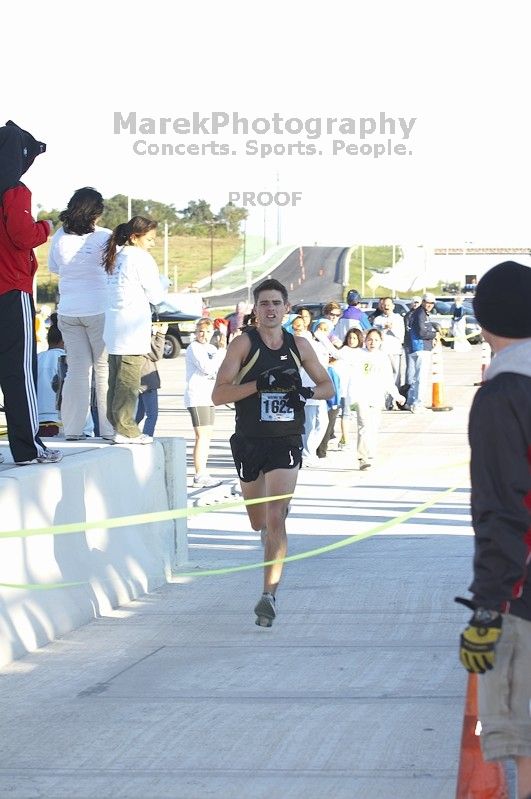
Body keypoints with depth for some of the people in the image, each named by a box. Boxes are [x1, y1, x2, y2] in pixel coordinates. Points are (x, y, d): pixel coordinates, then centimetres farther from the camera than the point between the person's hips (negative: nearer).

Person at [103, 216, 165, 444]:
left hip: (114, 329, 8)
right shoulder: (141, 258, -9)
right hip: (133, 329, -8)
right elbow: (156, 296, -7)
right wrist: (160, 282, 12)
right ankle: (126, 429, -6)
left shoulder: (117, 257, 15)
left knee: (116, 379, 11)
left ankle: (115, 424, 15)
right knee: (128, 381, -7)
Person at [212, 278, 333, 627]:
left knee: (275, 520, -15)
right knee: (259, 522, 15)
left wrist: (306, 393, -8)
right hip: (250, 442, 0)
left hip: (286, 444, 0)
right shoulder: (244, 344, -3)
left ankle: (270, 594, -17)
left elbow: (328, 386, 15)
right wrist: (261, 383, -24)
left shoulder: (299, 346, 5)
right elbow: (218, 395, -11)